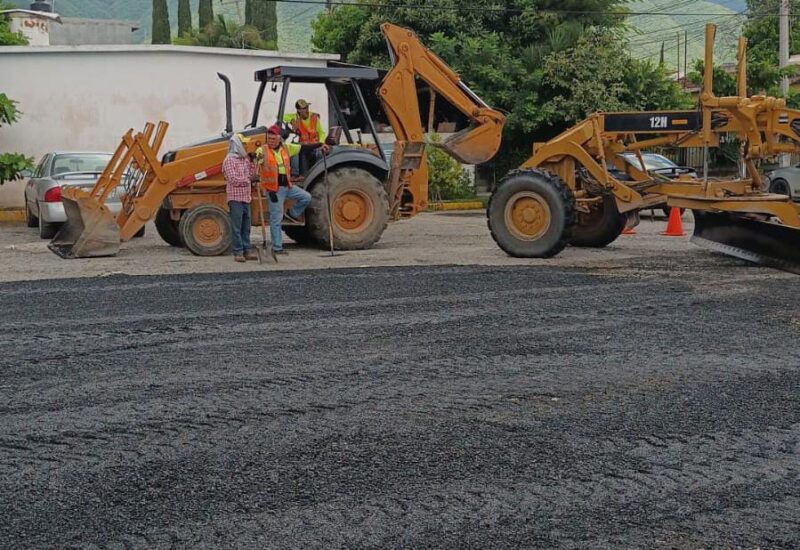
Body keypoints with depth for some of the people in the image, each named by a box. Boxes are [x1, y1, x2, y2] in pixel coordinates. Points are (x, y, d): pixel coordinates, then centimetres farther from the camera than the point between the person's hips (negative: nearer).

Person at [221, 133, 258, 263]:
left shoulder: (244, 159, 16)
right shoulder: (229, 160, -8)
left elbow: (251, 174, 14)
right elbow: (233, 179, -16)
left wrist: (252, 162, 4)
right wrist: (249, 179, -16)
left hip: (245, 197, 8)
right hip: (235, 198, -8)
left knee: (246, 227, 11)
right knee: (237, 227, -5)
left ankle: (247, 250, 16)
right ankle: (238, 252, -3)